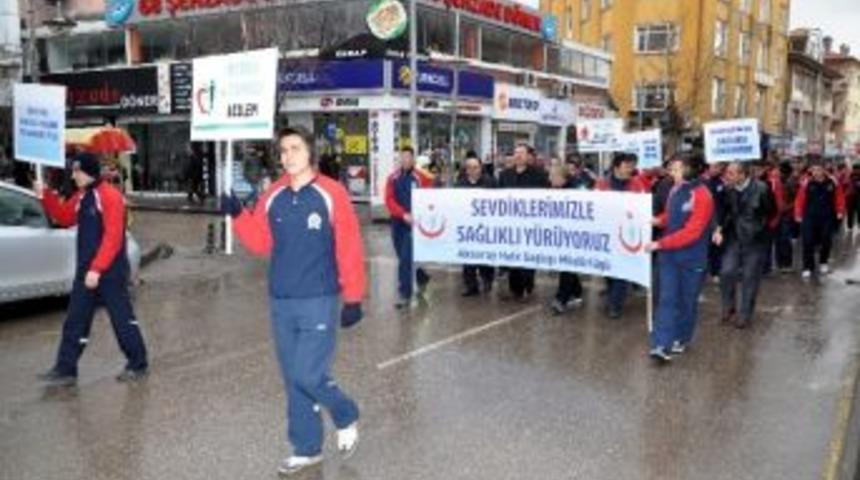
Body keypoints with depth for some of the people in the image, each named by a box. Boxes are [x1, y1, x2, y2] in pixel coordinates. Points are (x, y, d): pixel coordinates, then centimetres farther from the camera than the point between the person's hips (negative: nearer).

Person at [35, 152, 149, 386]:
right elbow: (64, 217, 25)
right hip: (86, 270, 9)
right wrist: (46, 196, 12)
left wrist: (97, 269, -23)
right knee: (75, 321, 9)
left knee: (122, 319, 1)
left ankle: (138, 364, 14)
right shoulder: (82, 196, 12)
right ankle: (65, 369, 15)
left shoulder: (110, 196, -16)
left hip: (110, 272, -8)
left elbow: (112, 238, -21)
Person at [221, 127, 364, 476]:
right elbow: (260, 243, 10)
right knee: (293, 380, 11)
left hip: (319, 302, -5)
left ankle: (347, 418, 21)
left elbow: (350, 250, -10)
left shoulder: (331, 194, -9)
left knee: (308, 375, -9)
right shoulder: (273, 197, 6)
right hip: (281, 302, 6)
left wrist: (353, 298, -11)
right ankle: (306, 449, 26)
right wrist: (238, 216, -6)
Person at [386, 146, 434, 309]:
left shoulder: (421, 177, -5)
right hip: (397, 222, 5)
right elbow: (389, 200, -2)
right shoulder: (393, 178, 6)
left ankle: (405, 294, -3)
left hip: (413, 223, -5)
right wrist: (403, 214, -16)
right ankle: (422, 278, 41)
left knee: (406, 258, -10)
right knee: (404, 257, 16)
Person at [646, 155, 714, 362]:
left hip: (692, 257, -5)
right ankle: (662, 344, -5)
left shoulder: (702, 196, -18)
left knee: (687, 300, 10)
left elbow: (691, 232, -22)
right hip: (669, 254, 5)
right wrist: (658, 220, -3)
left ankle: (681, 339, 27)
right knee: (667, 298, -1)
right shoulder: (675, 189, 2)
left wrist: (660, 244, -23)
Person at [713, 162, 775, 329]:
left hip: (754, 239, -3)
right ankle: (728, 308, 18)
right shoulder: (728, 189, -7)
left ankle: (745, 315, 18)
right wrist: (719, 229, -8)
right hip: (734, 237, 3)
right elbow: (724, 210, 4)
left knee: (750, 277, 5)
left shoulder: (760, 188, -18)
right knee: (727, 272, -4)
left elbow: (771, 211, -4)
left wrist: (759, 226, 0)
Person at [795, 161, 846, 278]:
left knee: (826, 240, 12)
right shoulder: (806, 183, -8)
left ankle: (823, 263, 33)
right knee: (808, 242, -4)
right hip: (810, 217, -2)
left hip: (828, 217, 2)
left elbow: (839, 197, 5)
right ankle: (808, 267, 3)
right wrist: (798, 214, -6)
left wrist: (840, 211, 0)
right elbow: (800, 199, -4)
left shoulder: (832, 182, -3)